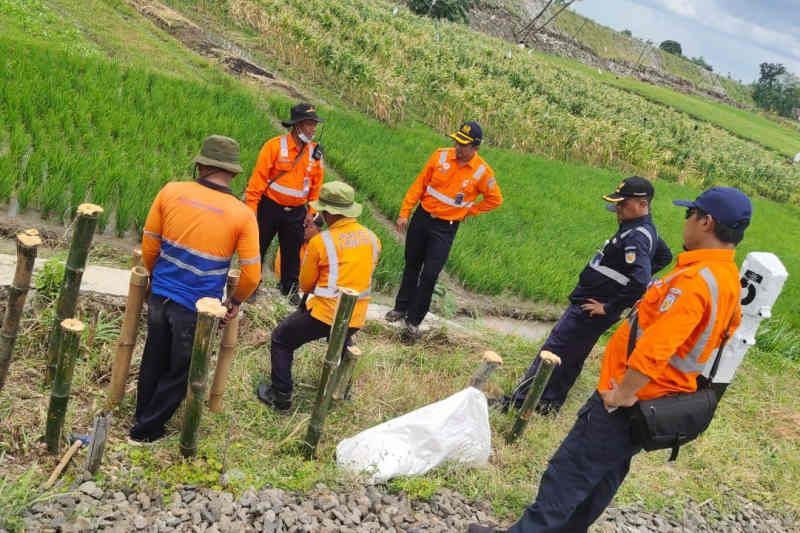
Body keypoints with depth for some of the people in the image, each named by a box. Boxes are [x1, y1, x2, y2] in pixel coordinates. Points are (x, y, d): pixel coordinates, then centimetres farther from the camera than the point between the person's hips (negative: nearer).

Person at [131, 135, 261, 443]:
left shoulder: (171, 192, -8)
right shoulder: (242, 216, -14)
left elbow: (149, 245, 1)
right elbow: (252, 274, -12)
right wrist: (236, 301, 8)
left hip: (160, 295, 3)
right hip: (197, 308, -3)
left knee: (154, 362, 24)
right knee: (180, 372, 17)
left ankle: (142, 416, 43)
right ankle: (146, 430, 30)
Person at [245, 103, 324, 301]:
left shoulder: (315, 152, 0)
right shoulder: (275, 146, -13)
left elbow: (316, 183, 9)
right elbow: (259, 177, -11)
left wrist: (312, 210, 8)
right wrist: (251, 208, -13)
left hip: (296, 212, 3)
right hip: (269, 207, -3)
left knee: (292, 251, 12)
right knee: (258, 246, 7)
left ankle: (290, 287, 28)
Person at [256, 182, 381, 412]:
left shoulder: (320, 241, -14)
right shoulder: (372, 239, 1)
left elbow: (305, 285, -2)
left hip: (325, 313, -6)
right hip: (357, 319, 6)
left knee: (281, 340, 15)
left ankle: (281, 395, 13)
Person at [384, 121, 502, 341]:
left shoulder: (482, 172, -12)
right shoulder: (441, 155, -7)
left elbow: (495, 199, 3)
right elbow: (419, 185, -1)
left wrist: (468, 211, 1)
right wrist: (404, 213, -3)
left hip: (445, 228, -3)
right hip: (421, 218, 3)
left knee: (430, 275, -5)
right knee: (411, 266, 16)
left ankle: (414, 320, 9)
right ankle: (401, 307, 34)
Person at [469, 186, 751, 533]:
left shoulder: (696, 279, -24)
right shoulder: (730, 280, 7)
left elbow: (654, 348, -34)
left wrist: (622, 395, -23)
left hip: (633, 398, -10)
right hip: (661, 406, 10)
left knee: (570, 471, 1)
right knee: (604, 472, 21)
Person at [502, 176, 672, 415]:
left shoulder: (636, 238, -25)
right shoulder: (646, 229, 6)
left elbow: (640, 283, -35)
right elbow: (665, 255, 24)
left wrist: (609, 308, -24)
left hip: (590, 310, -10)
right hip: (590, 304, 10)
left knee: (552, 351, -3)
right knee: (571, 357, 19)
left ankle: (518, 401, 5)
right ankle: (550, 402, 30)